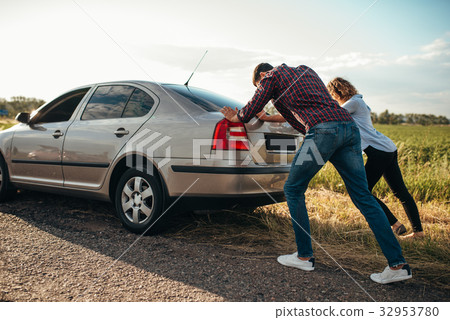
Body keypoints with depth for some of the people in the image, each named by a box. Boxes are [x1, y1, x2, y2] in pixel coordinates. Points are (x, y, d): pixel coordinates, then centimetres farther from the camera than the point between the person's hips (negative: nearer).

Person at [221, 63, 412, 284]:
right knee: (363, 197, 7)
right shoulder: (305, 70, 35)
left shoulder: (272, 76, 15)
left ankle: (305, 256, 12)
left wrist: (235, 117, 38)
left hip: (324, 129, -7)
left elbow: (249, 112, 19)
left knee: (293, 189, 8)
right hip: (349, 126, 7)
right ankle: (398, 264, 5)